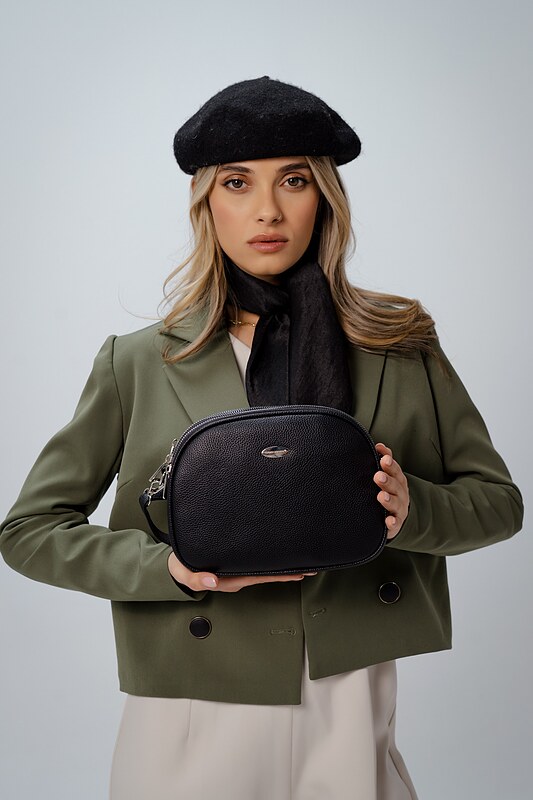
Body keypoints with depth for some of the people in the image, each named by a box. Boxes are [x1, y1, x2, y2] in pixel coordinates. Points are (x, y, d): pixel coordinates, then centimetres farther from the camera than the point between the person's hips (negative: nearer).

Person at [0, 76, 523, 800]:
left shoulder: (401, 347, 2)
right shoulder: (138, 365, -1)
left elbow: (498, 501, 7)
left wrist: (412, 509, -16)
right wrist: (173, 566, -16)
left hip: (350, 716, 1)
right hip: (194, 730, 0)